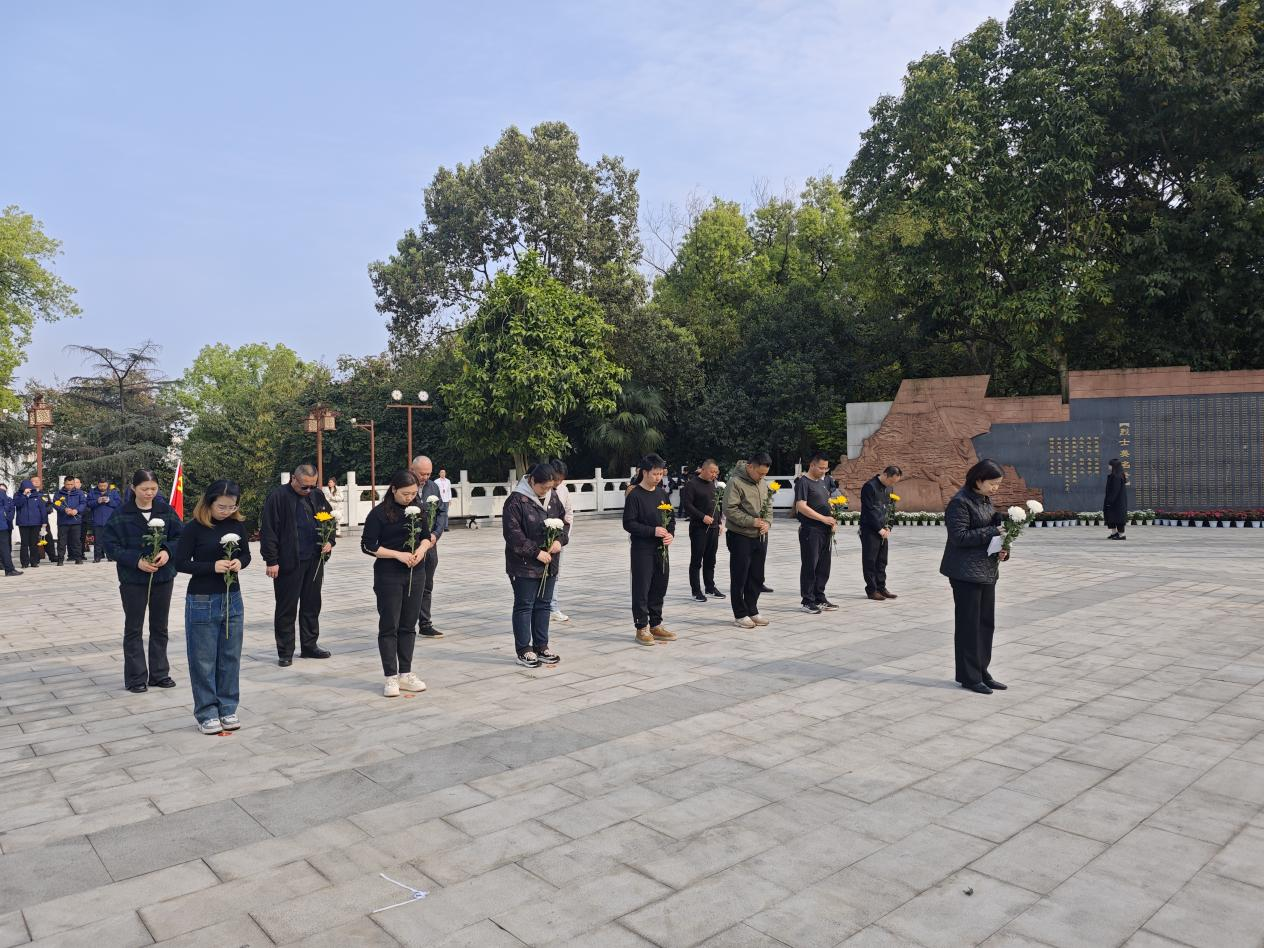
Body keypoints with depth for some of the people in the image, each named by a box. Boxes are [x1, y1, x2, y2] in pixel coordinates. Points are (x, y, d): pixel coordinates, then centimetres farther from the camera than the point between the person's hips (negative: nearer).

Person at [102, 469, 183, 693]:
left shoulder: (166, 511, 0)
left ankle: (159, 674, 24)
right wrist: (136, 560, -20)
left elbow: (180, 536, 3)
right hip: (133, 579, -3)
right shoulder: (122, 514, -8)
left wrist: (167, 551, -16)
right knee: (133, 629, 7)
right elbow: (112, 545, -8)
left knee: (160, 627, 13)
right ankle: (136, 678, 16)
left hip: (163, 576, 3)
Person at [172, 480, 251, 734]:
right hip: (202, 601, -4)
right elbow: (180, 563, -9)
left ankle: (227, 709, 22)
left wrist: (239, 562, -9)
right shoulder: (194, 528, -11)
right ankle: (206, 713, 15)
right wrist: (213, 566, -20)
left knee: (230, 657, 10)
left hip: (232, 599, 4)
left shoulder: (236, 525, 2)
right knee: (204, 660, 4)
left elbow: (246, 554, 13)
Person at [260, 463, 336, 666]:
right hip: (288, 562, -5)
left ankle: (309, 646, 24)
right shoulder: (277, 496, -8)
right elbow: (267, 530, -10)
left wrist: (329, 541, 2)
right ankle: (285, 652, 13)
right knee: (286, 609, 3)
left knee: (312, 605, 12)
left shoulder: (317, 496, 9)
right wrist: (271, 560, -13)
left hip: (314, 561, 5)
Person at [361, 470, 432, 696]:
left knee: (408, 626, 10)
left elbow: (427, 536, 14)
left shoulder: (417, 509, 5)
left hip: (415, 574, 5)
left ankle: (405, 674, 19)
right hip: (388, 576, -5)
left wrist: (422, 548, -8)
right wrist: (398, 554, -17)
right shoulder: (379, 513, -9)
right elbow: (368, 545, -10)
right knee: (389, 626, 1)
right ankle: (391, 678, 8)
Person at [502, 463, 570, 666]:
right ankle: (523, 650, 11)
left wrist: (560, 540, -5)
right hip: (524, 565, -6)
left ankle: (541, 646, 23)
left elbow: (564, 521, 16)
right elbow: (512, 533, -18)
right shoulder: (516, 500, -14)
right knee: (524, 605, 2)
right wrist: (536, 552, -18)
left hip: (549, 563, 6)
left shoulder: (552, 497, 7)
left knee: (543, 604, 13)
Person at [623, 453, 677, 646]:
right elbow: (628, 523, -13)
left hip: (662, 548, 6)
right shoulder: (635, 496, -10)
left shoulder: (663, 493, 9)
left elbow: (671, 516, 16)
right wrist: (653, 531, -19)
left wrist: (671, 533, -3)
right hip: (642, 549, -6)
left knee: (660, 587, 11)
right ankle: (642, 628, 9)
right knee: (641, 589, 0)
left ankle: (656, 625, 23)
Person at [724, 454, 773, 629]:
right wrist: (752, 522, -20)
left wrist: (768, 522, -2)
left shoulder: (763, 484, 11)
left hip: (760, 537, 7)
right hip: (741, 537, -7)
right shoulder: (736, 482, -14)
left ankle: (752, 611, 25)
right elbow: (729, 509, -19)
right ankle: (740, 615, 11)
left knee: (757, 578, 13)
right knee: (740, 578, 1)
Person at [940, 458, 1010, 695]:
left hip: (987, 571, 9)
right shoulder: (960, 502, -15)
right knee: (969, 624, 0)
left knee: (986, 622, 13)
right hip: (966, 573, -8)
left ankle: (981, 672, 23)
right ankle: (969, 677, 10)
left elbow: (994, 527, 18)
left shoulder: (986, 500, 11)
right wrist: (992, 532, -20)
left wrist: (1002, 548, -1)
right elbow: (959, 536, -20)